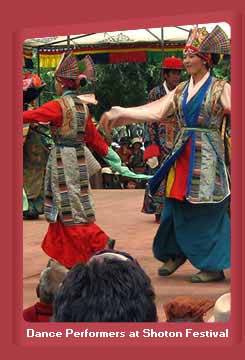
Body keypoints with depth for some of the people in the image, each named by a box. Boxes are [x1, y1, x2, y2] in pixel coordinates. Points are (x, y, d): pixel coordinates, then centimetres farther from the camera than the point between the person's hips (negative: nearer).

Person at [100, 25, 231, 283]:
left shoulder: (220, 89, -2)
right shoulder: (181, 90, 13)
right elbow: (155, 111, 8)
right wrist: (120, 114, 1)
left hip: (206, 155, -5)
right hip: (182, 154, 5)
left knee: (207, 212, -2)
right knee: (178, 207, 7)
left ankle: (215, 266, 7)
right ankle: (177, 253, 25)